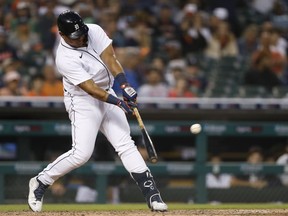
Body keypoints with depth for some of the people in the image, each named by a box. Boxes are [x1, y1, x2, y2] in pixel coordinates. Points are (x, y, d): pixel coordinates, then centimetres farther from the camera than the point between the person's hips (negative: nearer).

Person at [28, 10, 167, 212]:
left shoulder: (94, 31, -8)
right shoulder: (66, 58, -24)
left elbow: (109, 58, -15)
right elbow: (90, 88, -27)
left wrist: (125, 85, -30)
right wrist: (118, 102, -36)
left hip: (106, 93, 6)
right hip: (82, 101, -6)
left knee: (126, 145, -1)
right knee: (81, 153, -14)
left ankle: (152, 194, -6)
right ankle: (40, 183, 5)